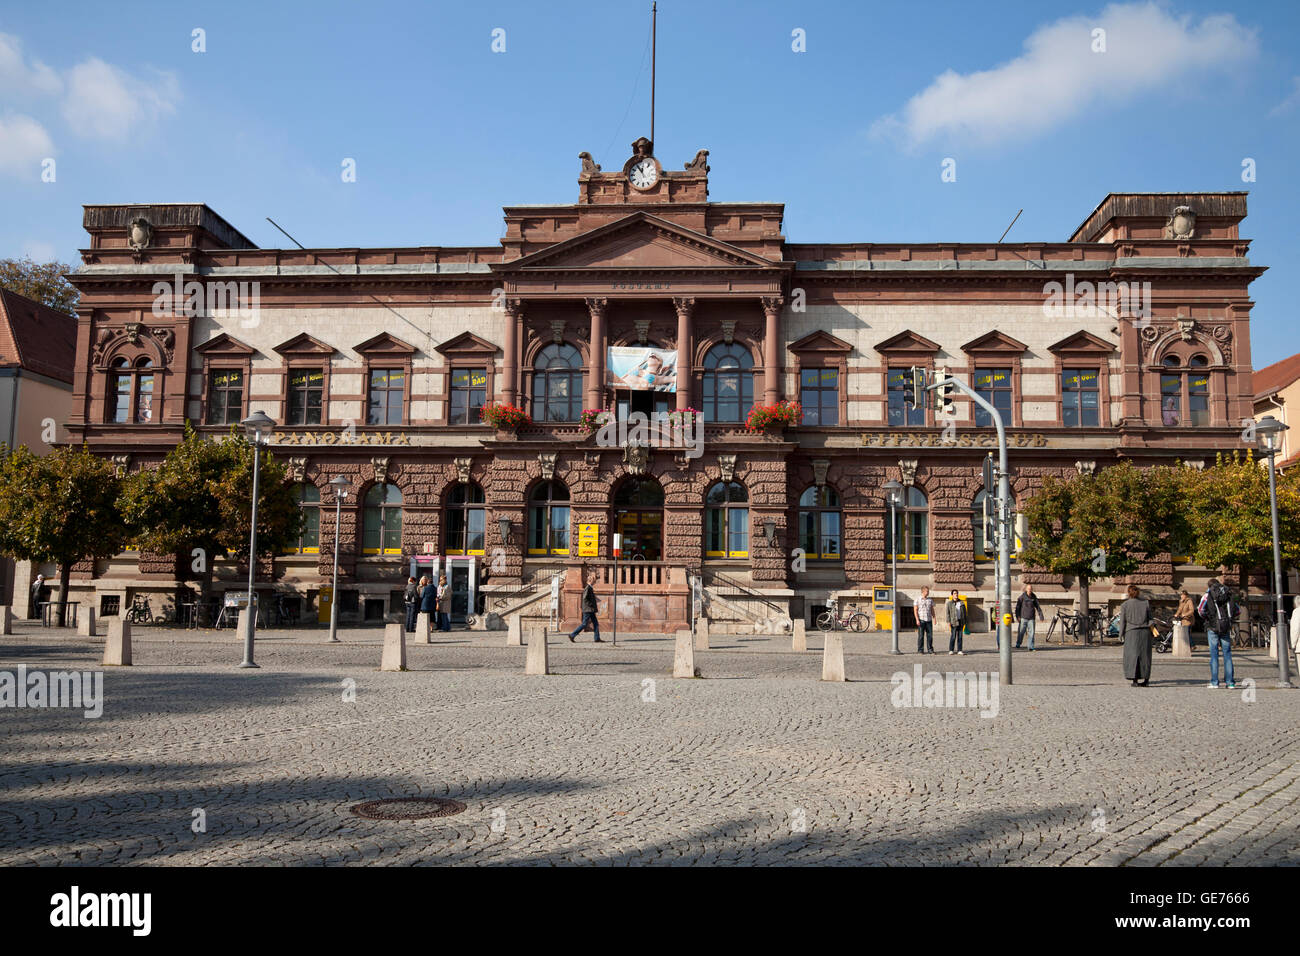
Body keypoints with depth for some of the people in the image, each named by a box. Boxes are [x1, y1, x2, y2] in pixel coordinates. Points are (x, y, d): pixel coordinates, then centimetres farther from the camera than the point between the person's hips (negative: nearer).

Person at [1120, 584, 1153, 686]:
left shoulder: (1124, 605, -3)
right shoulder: (1146, 602, 3)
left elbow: (1122, 622, -1)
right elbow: (1150, 618, 7)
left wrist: (1121, 635, 7)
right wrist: (1151, 631, 18)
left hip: (1131, 633, -2)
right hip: (1145, 631, 2)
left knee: (1132, 655, 1)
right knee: (1145, 655, 10)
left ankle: (1135, 680, -5)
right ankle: (1146, 679, 15)